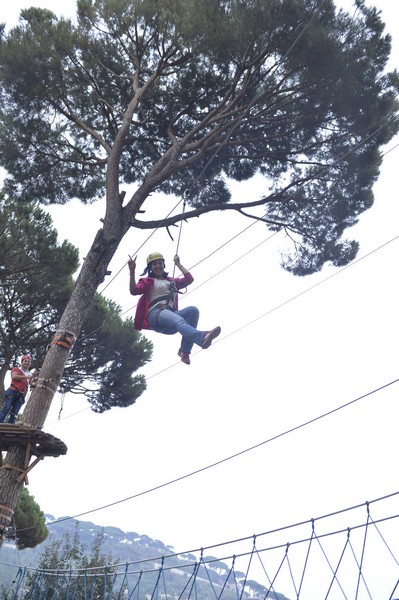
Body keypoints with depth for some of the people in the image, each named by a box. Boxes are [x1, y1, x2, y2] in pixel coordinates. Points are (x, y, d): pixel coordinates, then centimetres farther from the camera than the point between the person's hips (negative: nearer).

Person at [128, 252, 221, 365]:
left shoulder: (171, 281, 34)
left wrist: (178, 264, 28)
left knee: (193, 310, -28)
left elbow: (189, 279, 21)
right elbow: (134, 290, 1)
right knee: (179, 321, -38)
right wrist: (132, 271, -9)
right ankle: (202, 338, -70)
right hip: (155, 314, -5)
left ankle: (184, 351, -37)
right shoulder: (147, 281, 22)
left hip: (171, 313, 5)